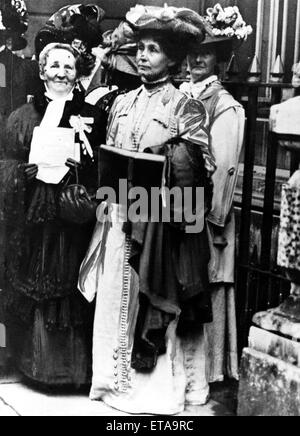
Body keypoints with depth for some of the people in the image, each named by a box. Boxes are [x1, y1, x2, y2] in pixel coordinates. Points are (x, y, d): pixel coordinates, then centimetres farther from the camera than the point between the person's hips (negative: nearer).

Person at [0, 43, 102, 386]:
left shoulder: (90, 116, 6)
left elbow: (102, 169, 2)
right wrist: (36, 169, -13)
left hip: (75, 217, 0)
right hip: (35, 217, 0)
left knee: (73, 288, 4)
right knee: (37, 286, 6)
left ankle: (76, 363, 20)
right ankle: (38, 361, 23)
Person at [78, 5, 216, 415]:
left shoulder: (185, 107, -4)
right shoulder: (122, 103, 12)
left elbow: (194, 171, -10)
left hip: (160, 219, -5)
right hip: (119, 214, 5)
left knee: (154, 300, 2)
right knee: (115, 296, 9)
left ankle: (159, 385, 17)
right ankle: (116, 378, 24)